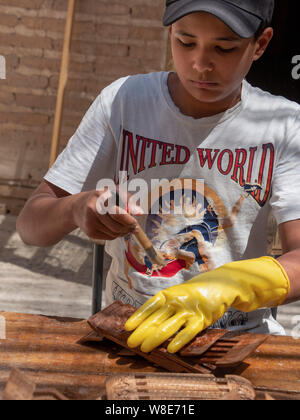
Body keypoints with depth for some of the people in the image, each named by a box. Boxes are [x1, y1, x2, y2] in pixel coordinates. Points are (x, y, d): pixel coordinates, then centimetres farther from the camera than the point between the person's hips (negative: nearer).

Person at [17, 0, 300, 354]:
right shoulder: (124, 102, -2)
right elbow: (30, 225, -1)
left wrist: (226, 287, -36)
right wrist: (77, 209, -24)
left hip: (240, 336, 1)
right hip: (127, 327, 0)